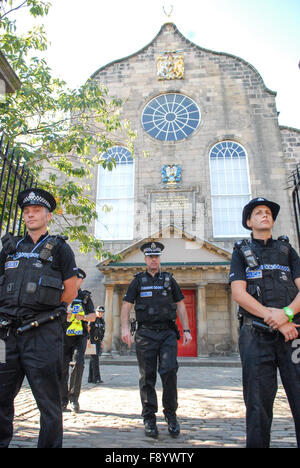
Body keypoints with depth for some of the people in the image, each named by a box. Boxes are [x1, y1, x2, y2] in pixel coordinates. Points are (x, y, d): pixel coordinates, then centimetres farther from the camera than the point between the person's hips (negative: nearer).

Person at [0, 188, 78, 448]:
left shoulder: (59, 248, 5)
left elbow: (70, 292, 1)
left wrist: (42, 312, 2)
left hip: (43, 334, -4)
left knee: (48, 402, 5)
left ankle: (50, 445, 20)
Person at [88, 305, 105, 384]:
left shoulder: (102, 320, 13)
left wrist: (101, 341, 19)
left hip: (98, 341, 8)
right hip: (92, 341, -8)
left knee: (93, 360, 11)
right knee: (95, 359, -10)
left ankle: (90, 378, 17)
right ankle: (96, 378, -9)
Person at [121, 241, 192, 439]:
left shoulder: (169, 279, 12)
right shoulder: (138, 281, 9)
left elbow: (180, 305, 12)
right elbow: (126, 306, 4)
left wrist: (186, 330, 5)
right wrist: (125, 328, -12)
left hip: (168, 333, 0)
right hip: (146, 334, 0)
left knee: (169, 371, -11)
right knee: (147, 377, 4)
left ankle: (171, 415, 8)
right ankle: (149, 418, 18)